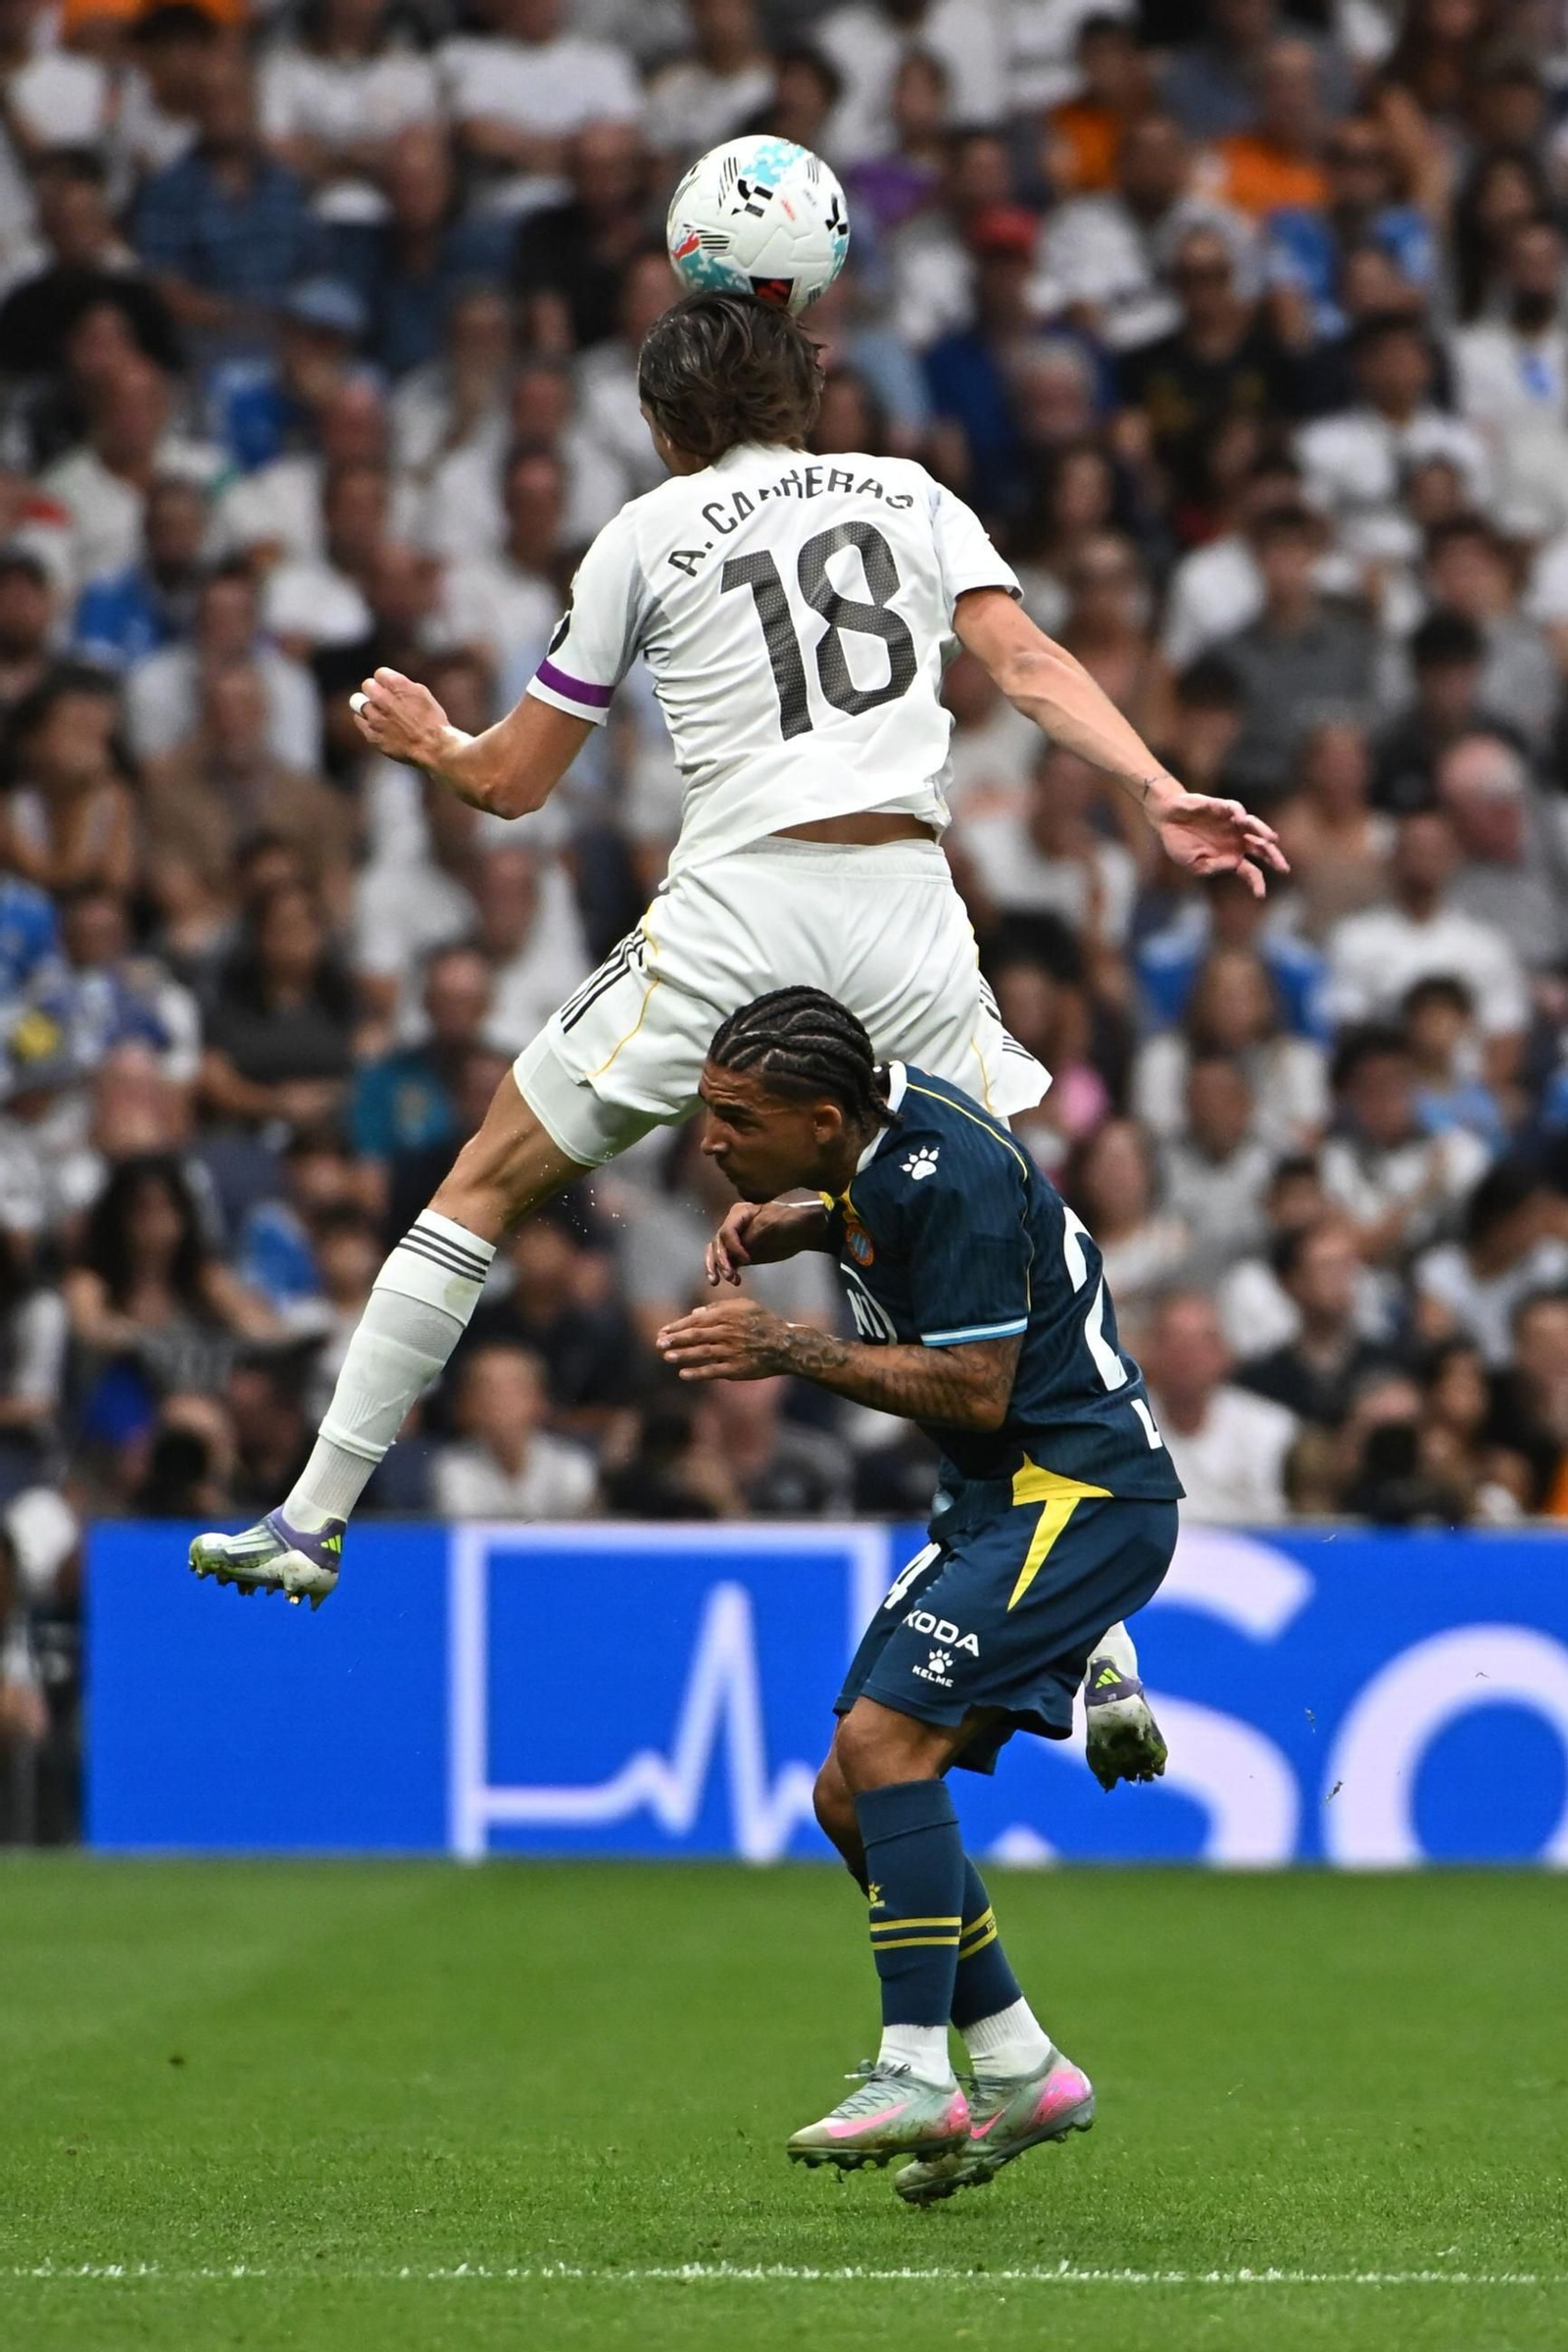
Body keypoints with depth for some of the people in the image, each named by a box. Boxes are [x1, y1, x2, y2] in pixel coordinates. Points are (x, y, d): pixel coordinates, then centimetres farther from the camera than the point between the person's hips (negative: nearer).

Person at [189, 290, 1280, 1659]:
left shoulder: (647, 533, 13)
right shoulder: (911, 495, 18)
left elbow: (513, 782, 17)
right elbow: (1027, 662, 1)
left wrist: (429, 743, 37)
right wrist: (1162, 797, -6)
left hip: (734, 905, -2)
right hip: (908, 905, 2)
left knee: (485, 1190, 12)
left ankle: (313, 1522, 12)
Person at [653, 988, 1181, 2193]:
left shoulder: (952, 1176, -22)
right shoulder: (881, 1127, 5)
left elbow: (977, 1391, -22)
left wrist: (792, 1350, -20)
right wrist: (792, 1225, 8)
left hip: (1080, 1495, -10)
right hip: (1001, 1504, 10)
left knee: (886, 1742, -23)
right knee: (849, 1798, 6)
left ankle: (916, 2078, -22)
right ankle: (1022, 2070, 13)